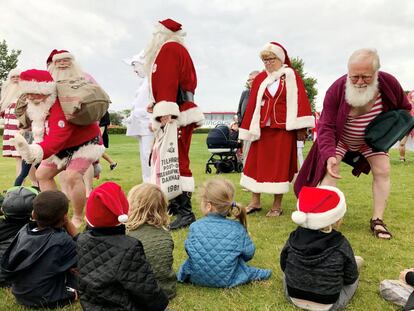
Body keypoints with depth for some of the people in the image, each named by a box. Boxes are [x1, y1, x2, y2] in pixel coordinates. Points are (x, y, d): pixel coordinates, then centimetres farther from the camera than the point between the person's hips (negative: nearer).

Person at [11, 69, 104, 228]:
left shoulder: (60, 109, -37)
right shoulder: (36, 105, -8)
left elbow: (56, 139, -48)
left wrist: (35, 152, -62)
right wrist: (32, 149, -12)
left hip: (84, 142, -9)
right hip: (63, 146, 9)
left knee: (73, 176, -27)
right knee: (42, 174, 7)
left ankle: (78, 218, -9)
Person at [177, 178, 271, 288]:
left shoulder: (195, 227, -17)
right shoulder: (237, 229, -18)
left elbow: (188, 250, 0)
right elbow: (248, 254, -4)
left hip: (196, 278, 1)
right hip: (226, 281, 0)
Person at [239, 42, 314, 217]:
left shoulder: (291, 76, 1)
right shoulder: (260, 79, 9)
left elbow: (300, 100, -6)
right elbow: (252, 105, 8)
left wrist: (301, 128, -13)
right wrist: (249, 129, 4)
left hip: (283, 129, -3)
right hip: (262, 128, 4)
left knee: (280, 166, 2)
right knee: (256, 164, 5)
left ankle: (277, 206, 13)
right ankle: (255, 202, 18)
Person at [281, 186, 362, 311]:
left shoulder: (294, 238, -14)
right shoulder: (341, 245, -21)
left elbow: (284, 267, 1)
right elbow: (350, 278, -7)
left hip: (293, 296, 2)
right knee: (354, 278, 21)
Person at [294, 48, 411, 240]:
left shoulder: (388, 83, -25)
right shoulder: (336, 89, -32)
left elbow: (404, 108, -4)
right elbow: (326, 126, -32)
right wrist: (329, 155, -46)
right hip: (339, 138, -2)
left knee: (382, 171, -3)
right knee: (329, 171, -13)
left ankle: (377, 220, 9)